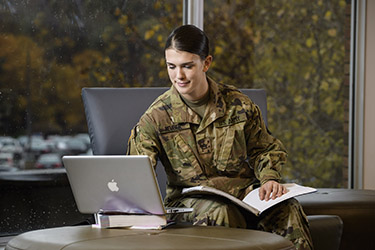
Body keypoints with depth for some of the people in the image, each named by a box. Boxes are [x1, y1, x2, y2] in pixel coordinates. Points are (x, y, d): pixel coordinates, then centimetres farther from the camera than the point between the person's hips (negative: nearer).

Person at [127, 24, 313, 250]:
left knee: (287, 207, -29)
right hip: (190, 199, -2)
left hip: (243, 191, 2)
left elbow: (265, 150, 16)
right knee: (220, 213, -38)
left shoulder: (238, 104, 4)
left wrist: (270, 178, -6)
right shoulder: (156, 117, -2)